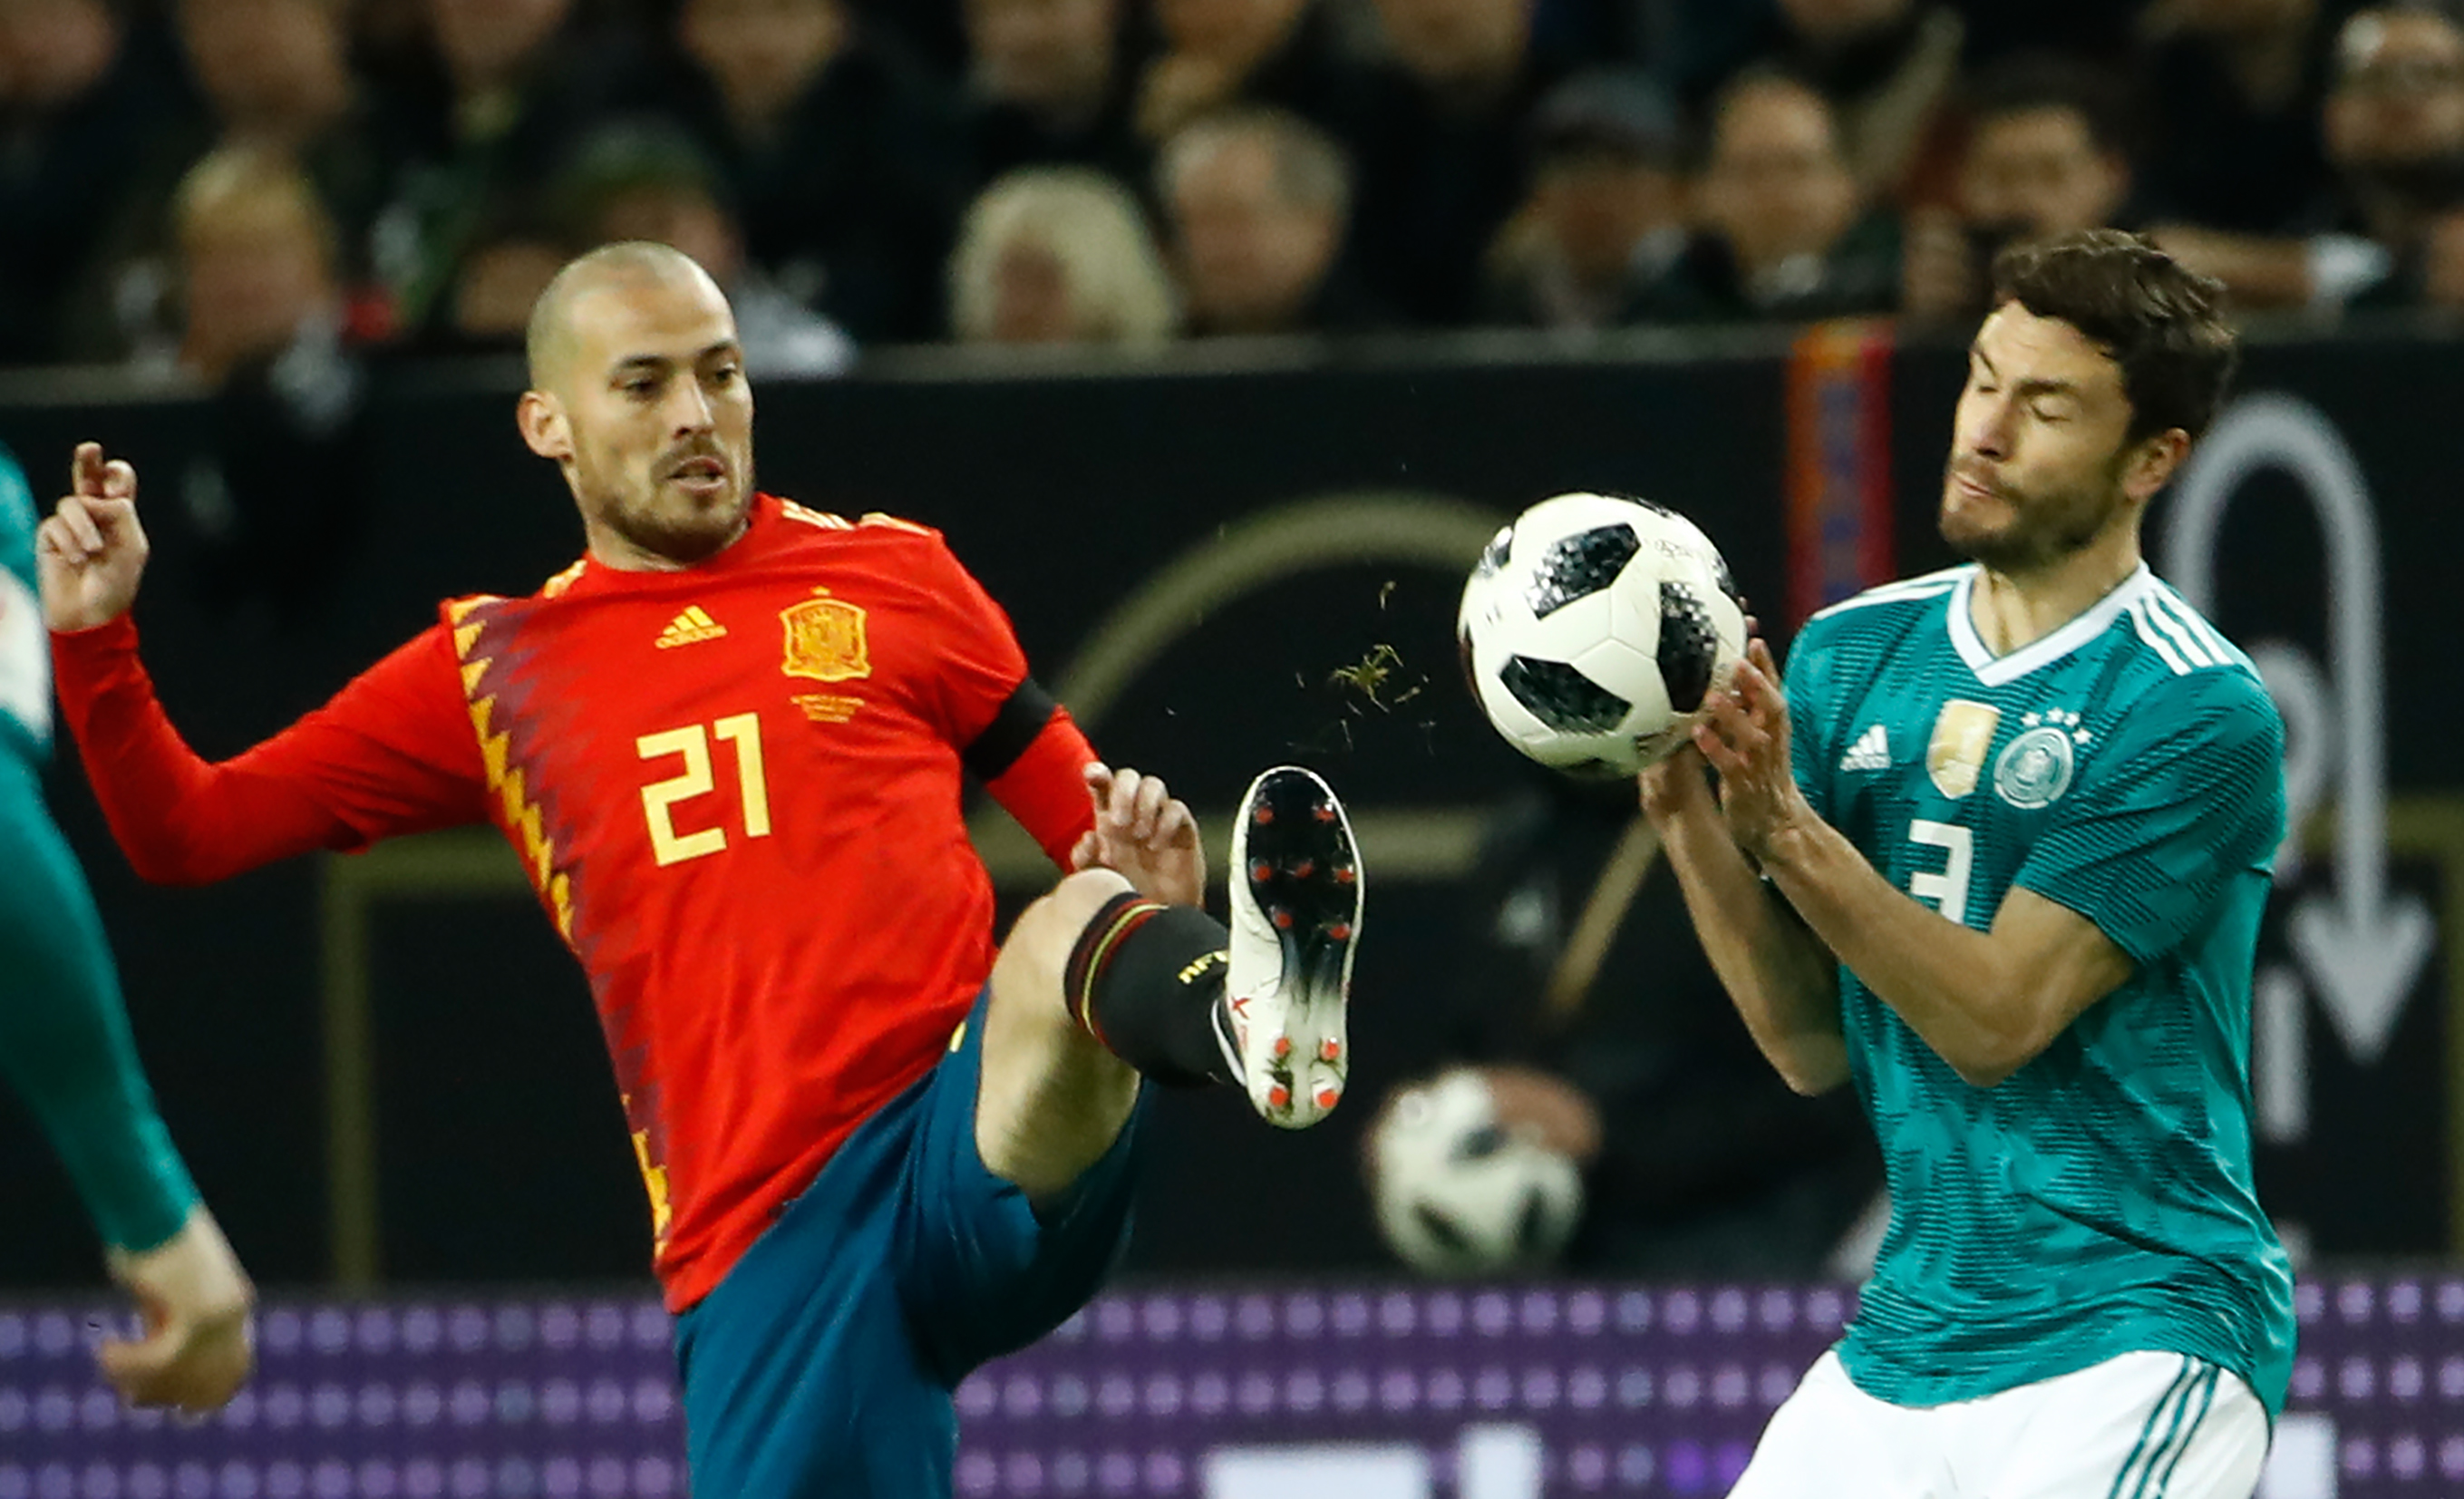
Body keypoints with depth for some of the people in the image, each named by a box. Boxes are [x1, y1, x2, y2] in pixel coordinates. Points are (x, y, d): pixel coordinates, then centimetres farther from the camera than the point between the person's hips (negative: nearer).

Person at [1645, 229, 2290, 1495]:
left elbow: (1995, 1021, -16)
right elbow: (1814, 1046, 5)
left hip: (2132, 1340, -6)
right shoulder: (1852, 654, 8)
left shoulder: (2197, 713, -12)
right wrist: (1690, 814, -8)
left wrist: (1782, 828, -23)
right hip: (1903, 1335, 6)